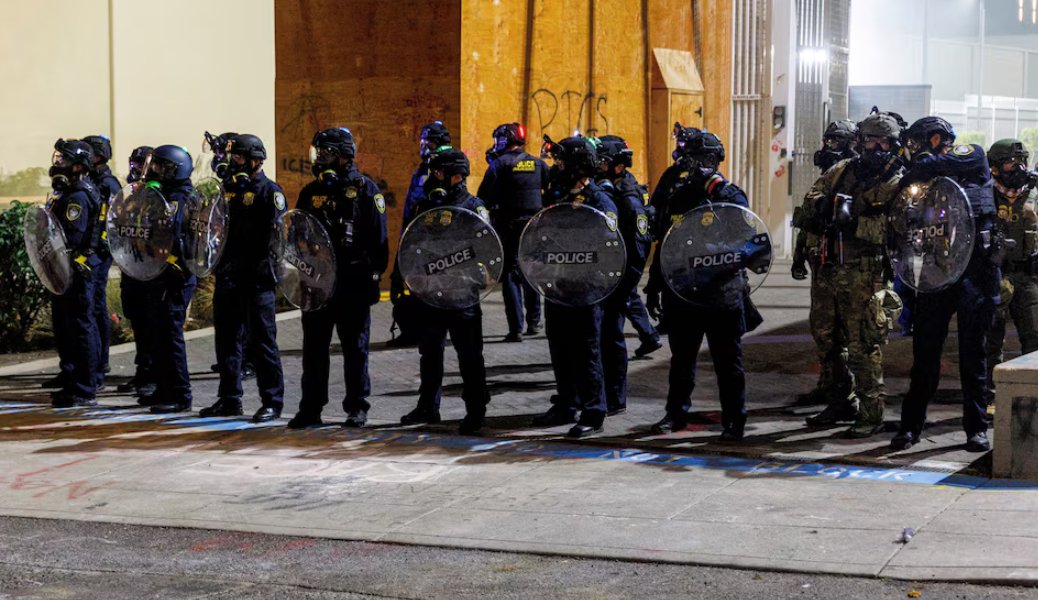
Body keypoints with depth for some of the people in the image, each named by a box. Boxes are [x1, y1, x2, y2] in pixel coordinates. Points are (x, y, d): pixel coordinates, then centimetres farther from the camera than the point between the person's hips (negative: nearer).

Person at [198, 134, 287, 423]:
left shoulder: (269, 191, -7)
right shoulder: (231, 188, 15)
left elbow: (277, 233, -15)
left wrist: (268, 267, -22)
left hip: (257, 279, -8)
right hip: (229, 277, 8)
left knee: (261, 340, -4)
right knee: (227, 338, 11)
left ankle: (272, 402, 2)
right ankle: (229, 399, 19)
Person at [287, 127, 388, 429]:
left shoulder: (365, 189, -2)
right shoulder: (311, 191, 11)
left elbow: (379, 238, -4)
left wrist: (374, 274, -9)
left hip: (354, 283, -4)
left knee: (355, 347, 4)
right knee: (314, 346, 5)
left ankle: (357, 407, 12)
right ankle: (311, 409, 11)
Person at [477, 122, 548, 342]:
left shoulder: (499, 164, -7)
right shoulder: (538, 164, 7)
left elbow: (485, 196, -10)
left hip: (509, 225, -4)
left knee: (510, 275, -1)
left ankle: (515, 328, -8)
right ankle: (533, 321, 25)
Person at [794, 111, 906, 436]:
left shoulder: (897, 184, -2)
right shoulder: (841, 170, 14)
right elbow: (809, 201, 10)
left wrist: (854, 222, -26)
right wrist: (824, 203, -12)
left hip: (863, 274, -6)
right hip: (826, 268, 6)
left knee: (863, 346, -8)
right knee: (825, 337, 14)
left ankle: (871, 413, -1)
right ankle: (839, 403, 27)